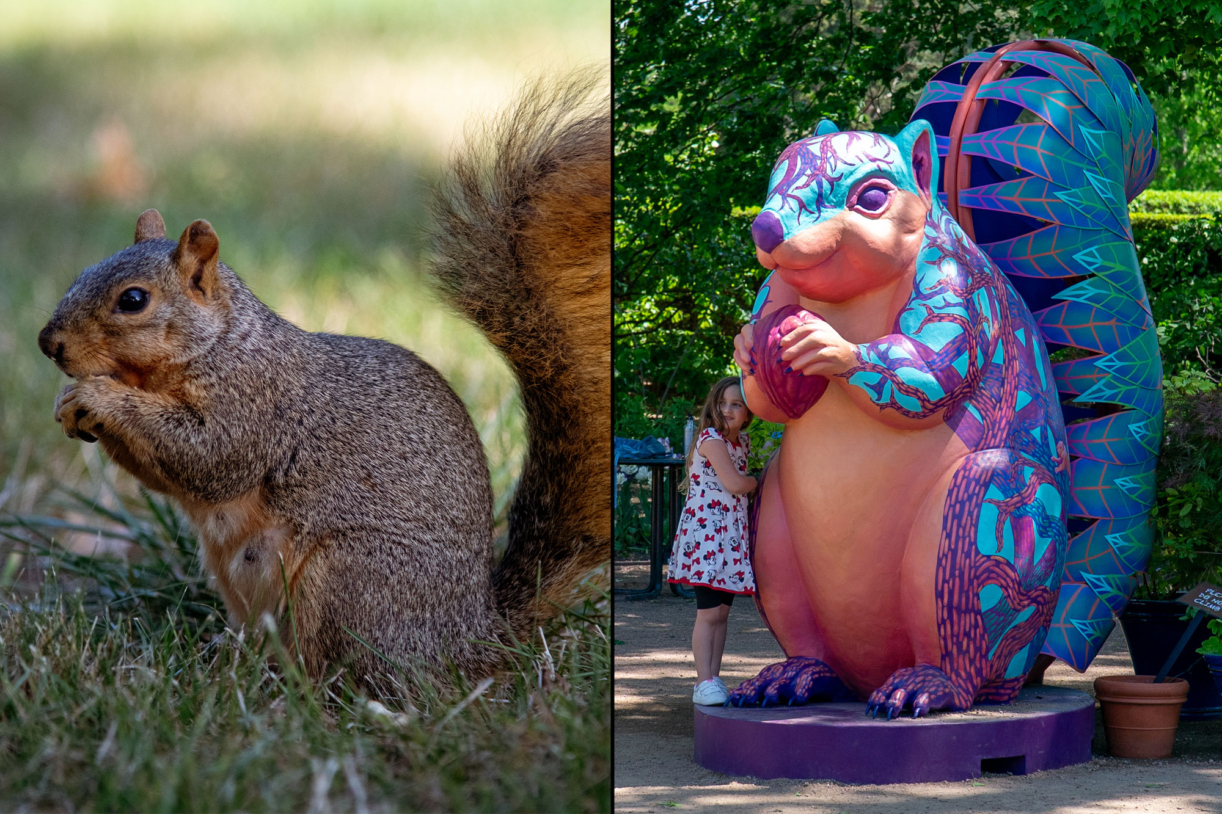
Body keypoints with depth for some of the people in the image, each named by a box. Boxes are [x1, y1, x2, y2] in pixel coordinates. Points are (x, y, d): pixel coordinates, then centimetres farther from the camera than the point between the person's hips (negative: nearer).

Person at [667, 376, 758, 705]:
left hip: (732, 535, 8)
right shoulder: (711, 439, -11)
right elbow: (734, 483, -18)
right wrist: (765, 481, -1)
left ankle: (713, 680, 11)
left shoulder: (742, 442, 14)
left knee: (722, 611, 7)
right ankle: (704, 682, -7)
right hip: (705, 530, -8)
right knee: (709, 612, -9)